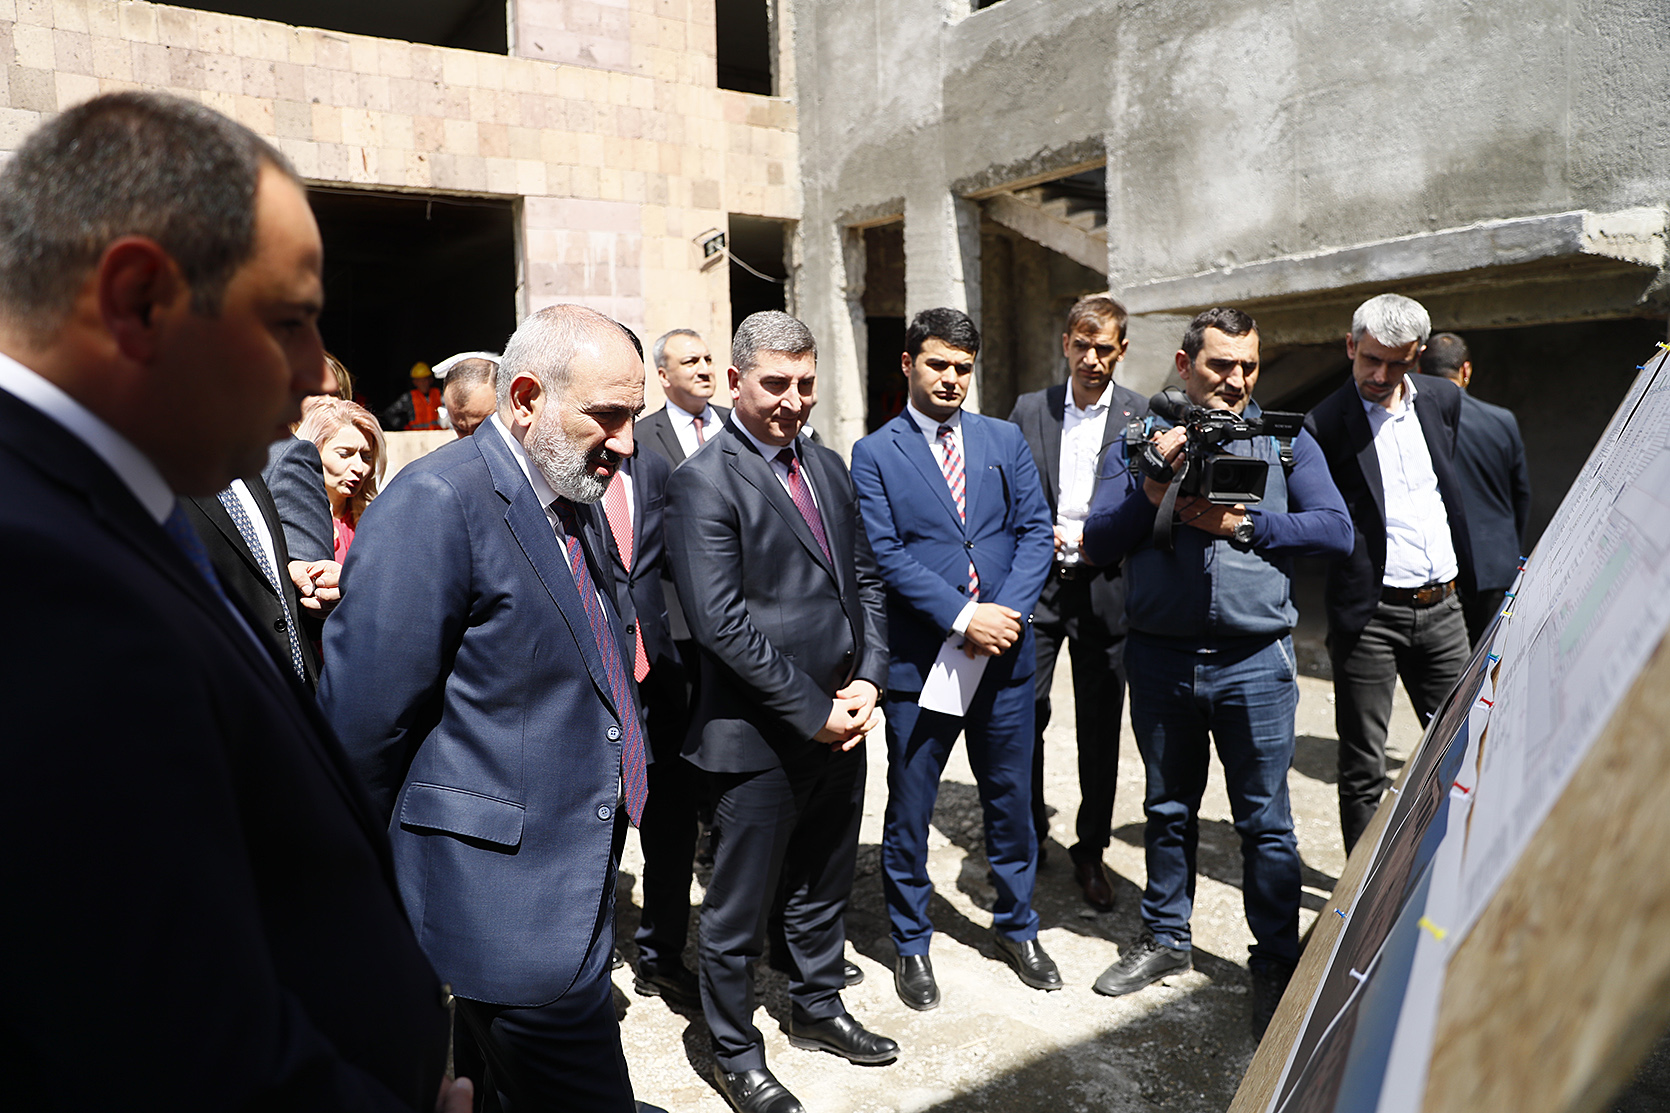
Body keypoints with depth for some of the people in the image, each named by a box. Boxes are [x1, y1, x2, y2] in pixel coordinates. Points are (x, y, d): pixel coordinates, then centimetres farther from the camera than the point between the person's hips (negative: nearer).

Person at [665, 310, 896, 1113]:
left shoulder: (829, 468, 11)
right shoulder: (704, 481, -13)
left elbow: (865, 579, 13)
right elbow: (721, 621, -20)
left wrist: (867, 681, -1)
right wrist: (813, 711, -17)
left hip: (840, 724, 7)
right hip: (759, 738, -7)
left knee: (825, 886, 23)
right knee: (740, 909, 9)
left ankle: (817, 1009, 44)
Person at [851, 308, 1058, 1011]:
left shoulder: (1005, 441, 8)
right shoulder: (874, 454, -2)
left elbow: (1034, 531, 3)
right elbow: (886, 556, -10)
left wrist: (1010, 611, -12)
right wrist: (962, 617, -17)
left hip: (1005, 655, 3)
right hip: (919, 658, -3)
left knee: (1011, 799, 16)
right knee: (909, 810, 8)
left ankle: (1016, 926, 38)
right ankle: (911, 944, 29)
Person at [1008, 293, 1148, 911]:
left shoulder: (1142, 414, 2)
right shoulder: (1029, 409, 8)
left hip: (1104, 587, -1)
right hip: (1035, 582, 1)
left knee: (1100, 729, 7)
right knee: (1022, 716, 0)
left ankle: (1091, 851, 24)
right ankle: (1027, 838, 21)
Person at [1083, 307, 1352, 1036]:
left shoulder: (1284, 438, 6)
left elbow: (1336, 531, -3)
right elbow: (1098, 544, -1)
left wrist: (1240, 522, -13)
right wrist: (1155, 488, -15)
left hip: (1254, 658, -1)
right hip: (1160, 657, 2)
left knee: (1264, 820, 5)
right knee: (1168, 808, 16)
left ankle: (1276, 962, 23)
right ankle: (1166, 937, 34)